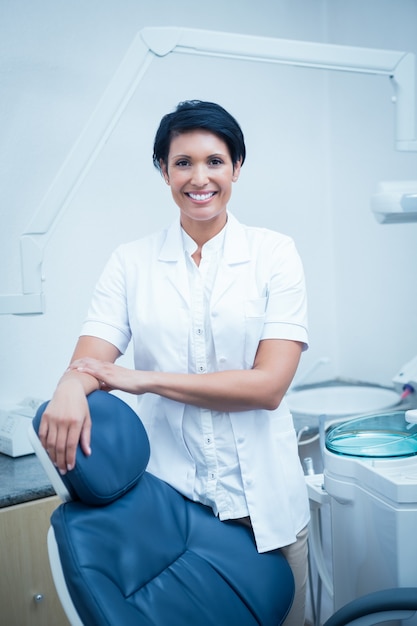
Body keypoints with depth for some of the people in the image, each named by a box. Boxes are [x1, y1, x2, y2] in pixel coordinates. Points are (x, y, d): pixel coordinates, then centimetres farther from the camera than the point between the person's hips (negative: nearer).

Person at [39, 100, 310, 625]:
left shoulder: (274, 254, -3)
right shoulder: (131, 262, 2)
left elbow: (270, 384, -12)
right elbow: (91, 359, -7)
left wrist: (145, 379, -16)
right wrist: (71, 386, -32)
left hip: (263, 499, 0)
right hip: (166, 500, 1)